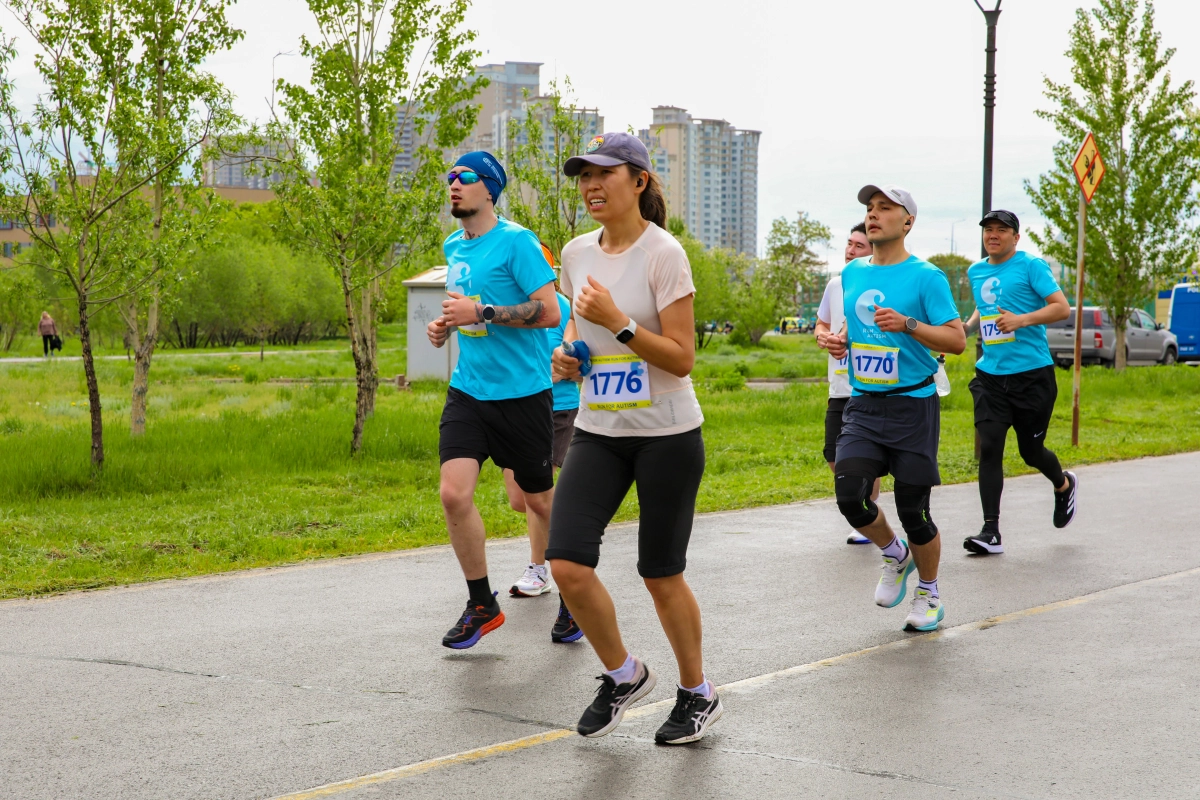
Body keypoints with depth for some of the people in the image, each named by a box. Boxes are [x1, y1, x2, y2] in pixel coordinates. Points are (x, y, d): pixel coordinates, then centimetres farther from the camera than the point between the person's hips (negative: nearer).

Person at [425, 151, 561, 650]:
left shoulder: (516, 242, -11)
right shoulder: (453, 247, 11)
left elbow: (549, 312, -18)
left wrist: (482, 313, -22)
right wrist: (446, 326, 8)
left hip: (522, 393, -5)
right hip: (468, 390, 5)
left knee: (540, 501, 7)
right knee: (454, 494, -11)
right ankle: (482, 606, 5)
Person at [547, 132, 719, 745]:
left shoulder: (663, 253, -12)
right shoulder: (576, 253, 6)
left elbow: (682, 359, -14)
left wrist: (619, 323, -25)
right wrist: (566, 351, 3)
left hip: (667, 434, -5)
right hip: (598, 432, 5)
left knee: (660, 575, 3)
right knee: (567, 564, -9)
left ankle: (697, 694, 27)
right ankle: (623, 675, 16)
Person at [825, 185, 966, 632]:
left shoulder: (926, 276, -6)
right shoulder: (851, 274, 11)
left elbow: (957, 340, -11)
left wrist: (907, 324, -25)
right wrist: (841, 341, 6)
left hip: (912, 406, -4)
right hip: (863, 405, 4)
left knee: (912, 510, -1)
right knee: (850, 494, -14)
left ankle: (929, 593, 24)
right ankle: (895, 555, 16)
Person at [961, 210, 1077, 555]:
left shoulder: (1031, 266, -5)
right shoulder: (976, 272, 13)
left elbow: (1062, 307, -11)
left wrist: (1022, 320, -24)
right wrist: (968, 326, 10)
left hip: (1032, 374, -4)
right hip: (990, 375, 4)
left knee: (1031, 451, 7)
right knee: (989, 448, -9)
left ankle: (1064, 486, 41)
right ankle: (991, 532, -9)